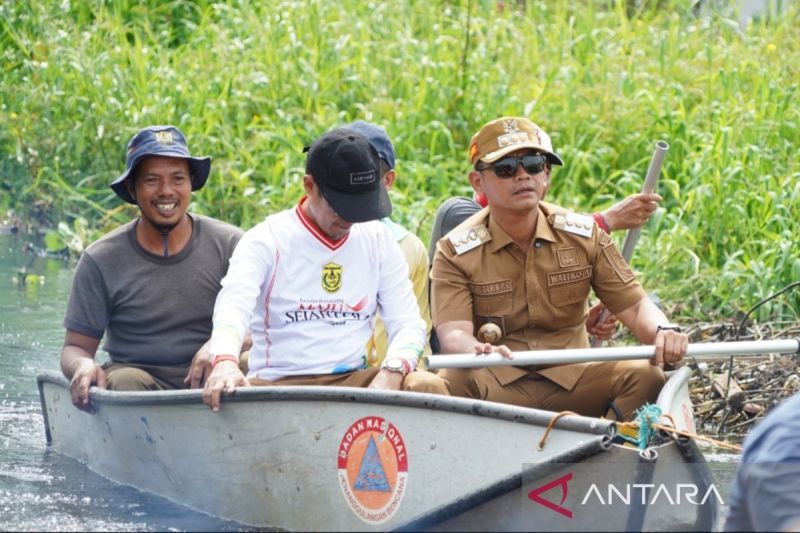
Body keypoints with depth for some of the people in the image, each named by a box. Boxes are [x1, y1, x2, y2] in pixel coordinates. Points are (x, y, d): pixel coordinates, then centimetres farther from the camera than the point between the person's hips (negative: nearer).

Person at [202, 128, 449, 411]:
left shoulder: (379, 241, 12)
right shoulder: (266, 241, -1)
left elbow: (408, 324, 8)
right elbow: (233, 306, -19)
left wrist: (391, 373, -16)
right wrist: (225, 361, -43)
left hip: (355, 380, 4)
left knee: (428, 386, -25)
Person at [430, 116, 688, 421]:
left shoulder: (585, 236, 7)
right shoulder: (455, 253, -1)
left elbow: (634, 306, 5)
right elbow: (453, 333, -14)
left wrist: (663, 331, -19)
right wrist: (476, 350, -40)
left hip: (572, 382, 3)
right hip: (493, 387, -3)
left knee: (645, 376, -24)